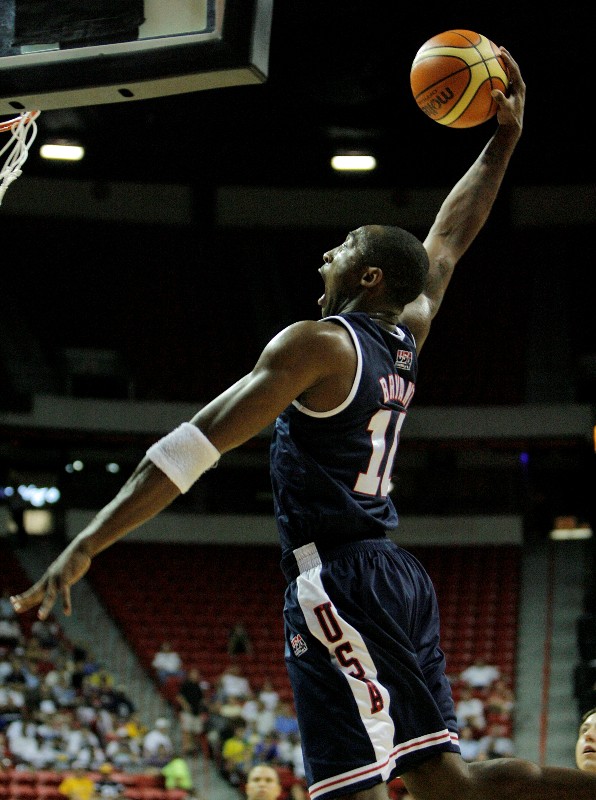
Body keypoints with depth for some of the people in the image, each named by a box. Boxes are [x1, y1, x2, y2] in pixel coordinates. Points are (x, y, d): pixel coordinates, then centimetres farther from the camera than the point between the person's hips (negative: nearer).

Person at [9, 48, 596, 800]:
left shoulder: (314, 344, -9)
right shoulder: (405, 337, 12)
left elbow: (193, 447, -15)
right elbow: (449, 237, 31)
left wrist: (84, 547, -18)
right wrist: (503, 138, 34)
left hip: (336, 582, -9)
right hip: (397, 579, 9)